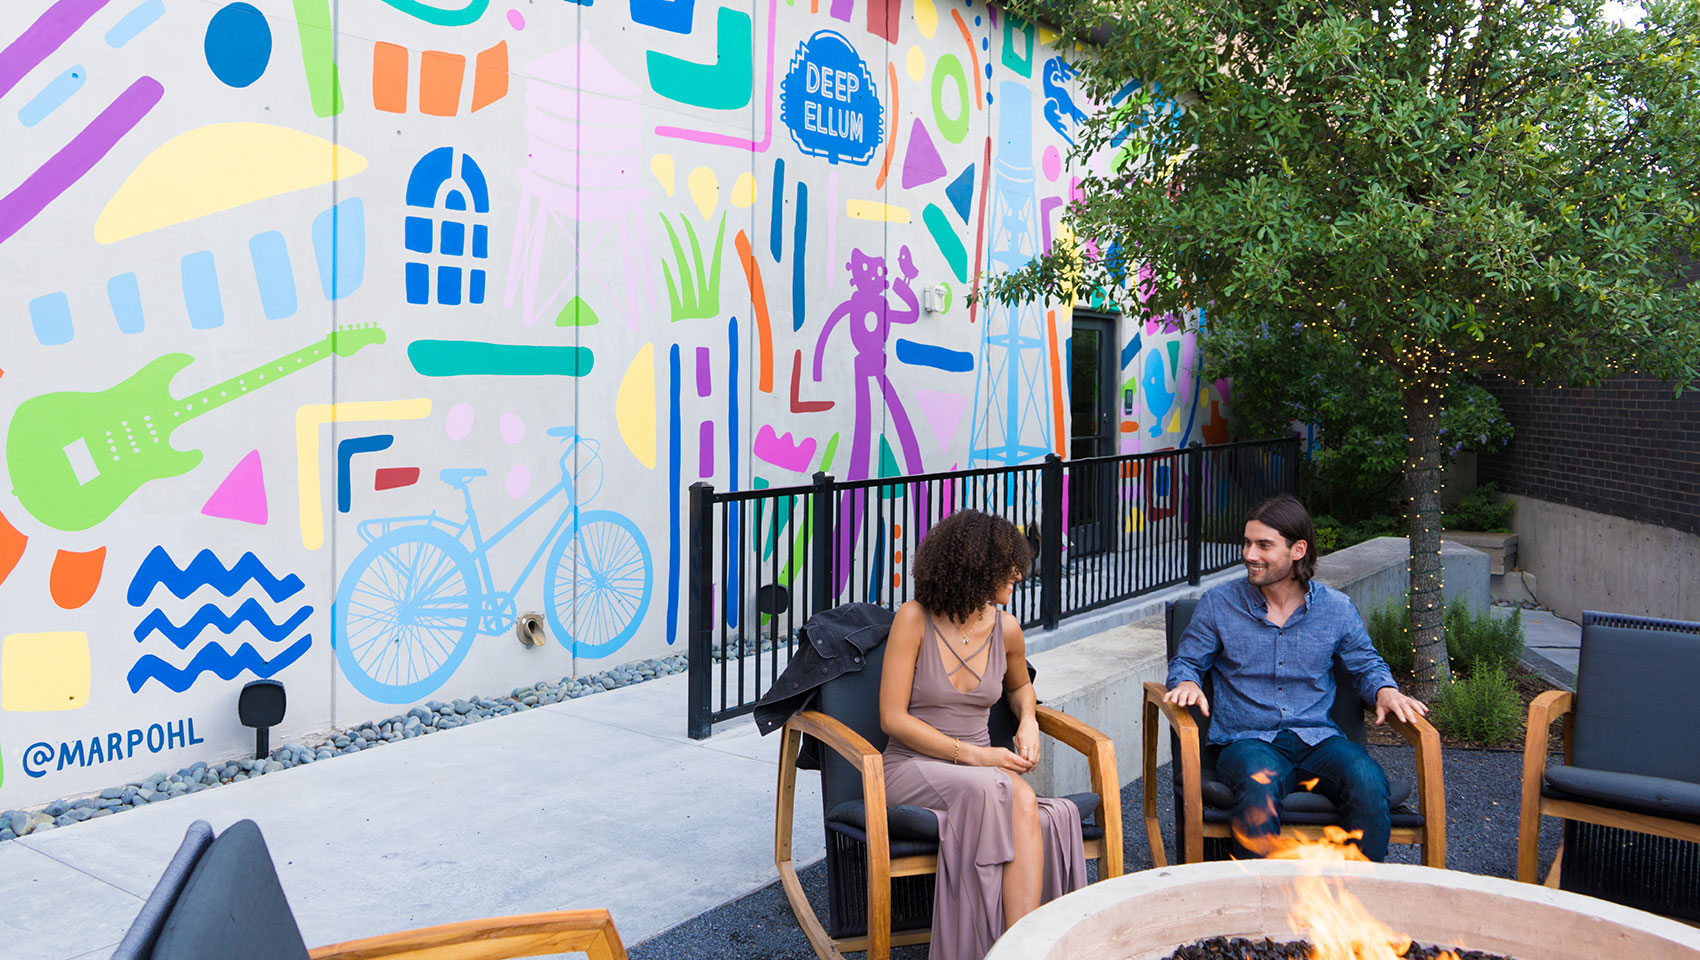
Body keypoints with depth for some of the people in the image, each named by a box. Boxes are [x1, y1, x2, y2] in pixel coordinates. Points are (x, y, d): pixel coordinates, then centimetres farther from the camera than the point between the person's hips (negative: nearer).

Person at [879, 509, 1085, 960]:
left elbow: (1019, 685, 28)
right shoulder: (914, 619, -10)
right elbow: (893, 718, -11)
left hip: (980, 768, 4)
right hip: (912, 767, -4)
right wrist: (971, 754, -18)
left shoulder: (1005, 628, 5)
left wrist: (1028, 721, 5)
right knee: (1013, 795, -35)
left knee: (1039, 813, -32)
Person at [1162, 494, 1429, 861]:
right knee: (1260, 783, -38)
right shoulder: (1219, 605, 6)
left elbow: (1366, 663, 22)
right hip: (1247, 740, -2)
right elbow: (1186, 661, 14)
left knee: (1368, 782, -31)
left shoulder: (1336, 608, 10)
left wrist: (1385, 690, 0)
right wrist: (1186, 683, -9)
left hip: (1318, 739, 2)